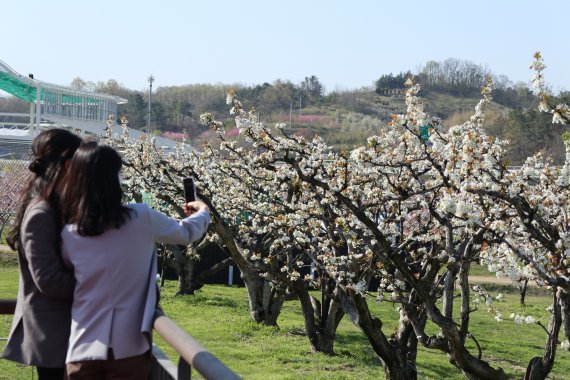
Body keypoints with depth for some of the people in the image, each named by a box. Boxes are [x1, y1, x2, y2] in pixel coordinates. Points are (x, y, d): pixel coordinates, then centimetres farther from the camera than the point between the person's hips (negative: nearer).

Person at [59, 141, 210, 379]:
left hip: (84, 347, 2)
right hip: (129, 346, -2)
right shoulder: (141, 218, -9)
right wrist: (203, 212, 31)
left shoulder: (69, 234, -4)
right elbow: (186, 233, 9)